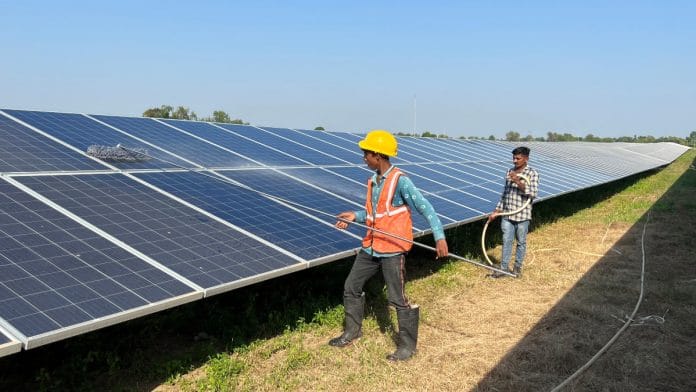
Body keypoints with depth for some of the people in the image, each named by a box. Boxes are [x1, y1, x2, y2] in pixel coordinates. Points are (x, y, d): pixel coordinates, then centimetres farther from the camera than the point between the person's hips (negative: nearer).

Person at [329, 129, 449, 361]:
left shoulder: (400, 181, -16)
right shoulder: (373, 181, 8)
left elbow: (425, 208, -18)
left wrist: (439, 237, -26)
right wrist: (355, 216, 2)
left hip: (392, 249, -8)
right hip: (371, 247, 9)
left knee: (397, 298, 0)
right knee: (351, 287, 16)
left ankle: (407, 345, 16)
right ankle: (352, 331, 34)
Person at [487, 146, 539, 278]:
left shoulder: (532, 173, -7)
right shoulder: (510, 172, 8)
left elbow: (533, 194, -17)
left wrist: (518, 182, -25)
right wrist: (497, 211, 11)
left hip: (522, 215, -4)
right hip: (507, 214, 4)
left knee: (521, 242, 9)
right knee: (507, 241, 6)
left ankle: (517, 268, 22)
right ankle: (504, 269, 12)